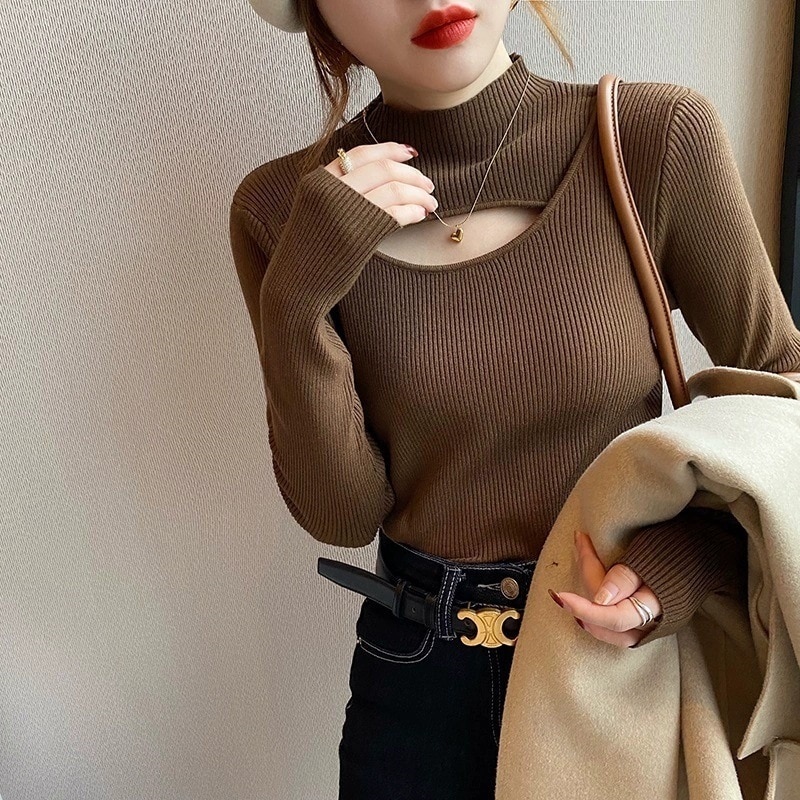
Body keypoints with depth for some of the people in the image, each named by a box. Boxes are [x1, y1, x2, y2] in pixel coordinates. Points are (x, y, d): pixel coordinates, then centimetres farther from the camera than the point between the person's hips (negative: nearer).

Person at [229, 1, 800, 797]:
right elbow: (342, 513, -11)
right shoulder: (281, 209, -11)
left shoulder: (658, 136, -15)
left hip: (632, 649, 0)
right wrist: (299, 297, -24)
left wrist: (700, 551, -19)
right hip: (418, 668, 1)